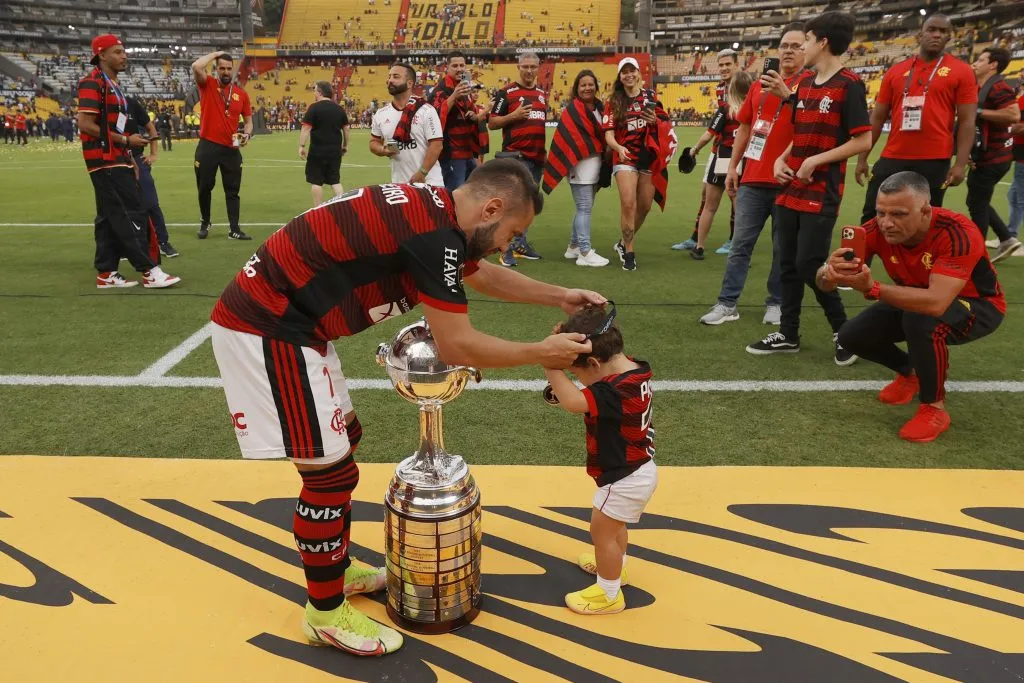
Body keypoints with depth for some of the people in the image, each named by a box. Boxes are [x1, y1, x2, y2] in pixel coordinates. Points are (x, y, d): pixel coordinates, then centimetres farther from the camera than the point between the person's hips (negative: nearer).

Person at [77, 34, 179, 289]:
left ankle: (107, 273, 16)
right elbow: (85, 124, -18)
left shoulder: (113, 85, 19)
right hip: (105, 162, -10)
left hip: (116, 161, 10)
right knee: (131, 213, -10)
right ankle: (149, 271, -8)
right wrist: (125, 140, -14)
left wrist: (129, 158, 17)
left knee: (110, 217, 11)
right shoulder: (93, 83, -11)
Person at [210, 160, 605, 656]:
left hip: (279, 318, 10)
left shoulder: (434, 211, 7)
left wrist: (559, 297, 24)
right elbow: (457, 347, -18)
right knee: (330, 470, -2)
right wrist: (541, 353, -6)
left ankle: (336, 568, 38)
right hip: (267, 331, -10)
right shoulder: (434, 233, -23)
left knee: (344, 440, 20)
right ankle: (326, 614, 18)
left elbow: (482, 275, 25)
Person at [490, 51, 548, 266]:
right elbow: (492, 123, -5)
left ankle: (521, 244, 20)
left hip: (538, 157, 7)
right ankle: (507, 249, -11)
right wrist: (514, 115, -19)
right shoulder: (506, 92, -3)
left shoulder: (542, 94, 15)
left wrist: (544, 149, 15)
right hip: (515, 156, -7)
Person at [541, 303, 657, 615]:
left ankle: (609, 594, 24)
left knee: (601, 530, 8)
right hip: (637, 470, 10)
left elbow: (573, 402, -44)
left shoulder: (618, 391, -35)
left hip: (626, 478, -10)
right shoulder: (632, 368, -5)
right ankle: (615, 565, 53)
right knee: (614, 526, 30)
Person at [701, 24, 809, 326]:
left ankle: (776, 304, 16)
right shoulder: (759, 85, 14)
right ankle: (727, 303, 9)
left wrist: (786, 94, -27)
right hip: (753, 179, 4)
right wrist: (733, 166, 14)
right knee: (740, 243, 4)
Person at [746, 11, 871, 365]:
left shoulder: (849, 84, -10)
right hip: (790, 188, 8)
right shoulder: (804, 83, 12)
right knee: (787, 263, 9)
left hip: (821, 192, -7)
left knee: (809, 264, -9)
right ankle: (788, 334, 20)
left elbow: (863, 140, -14)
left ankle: (844, 332, 9)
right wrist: (782, 159, 3)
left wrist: (816, 162, -18)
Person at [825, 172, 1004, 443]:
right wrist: (830, 273, -49)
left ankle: (934, 408, -13)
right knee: (852, 336, -12)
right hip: (917, 298, 6)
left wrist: (872, 288, -58)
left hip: (977, 305, -5)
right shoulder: (877, 229, -23)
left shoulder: (958, 234, -37)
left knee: (922, 320, -37)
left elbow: (936, 304, -49)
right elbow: (822, 280, -25)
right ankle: (909, 372, 21)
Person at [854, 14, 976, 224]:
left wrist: (961, 163, -12)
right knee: (871, 217, 3)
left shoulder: (961, 71, 2)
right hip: (893, 158, 2)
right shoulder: (895, 71, 10)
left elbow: (967, 120, -2)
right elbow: (878, 117, 12)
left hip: (934, 161, -2)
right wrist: (862, 157, 7)